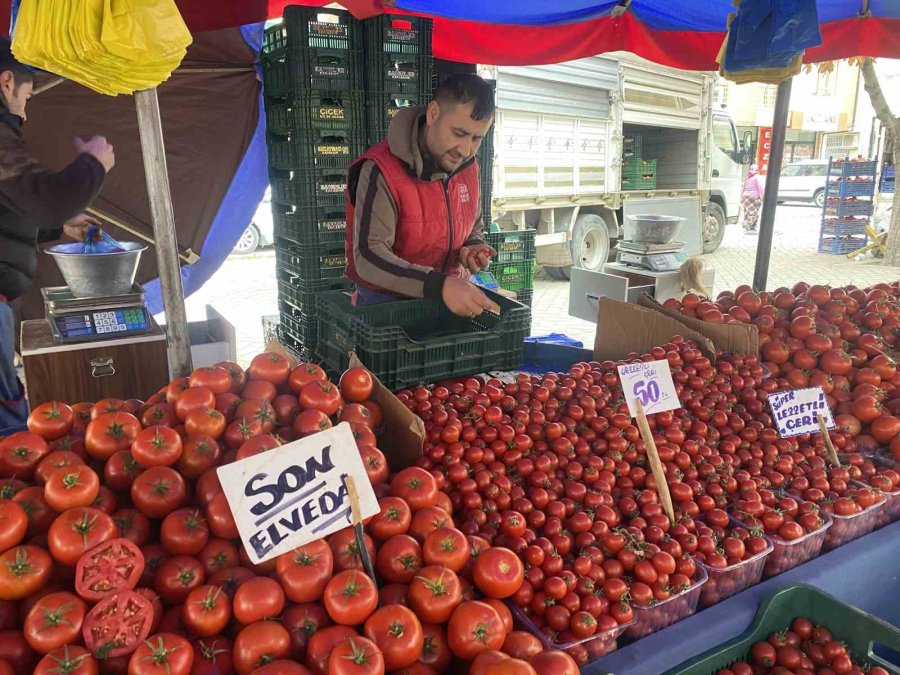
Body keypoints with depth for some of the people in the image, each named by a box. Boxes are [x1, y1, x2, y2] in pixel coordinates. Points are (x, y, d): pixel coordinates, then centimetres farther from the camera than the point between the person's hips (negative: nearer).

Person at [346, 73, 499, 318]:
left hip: (452, 299, 5)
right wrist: (439, 286, -36)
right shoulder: (382, 170, -18)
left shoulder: (468, 167, 3)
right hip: (386, 305, -4)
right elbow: (368, 257, -25)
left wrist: (472, 249, -7)